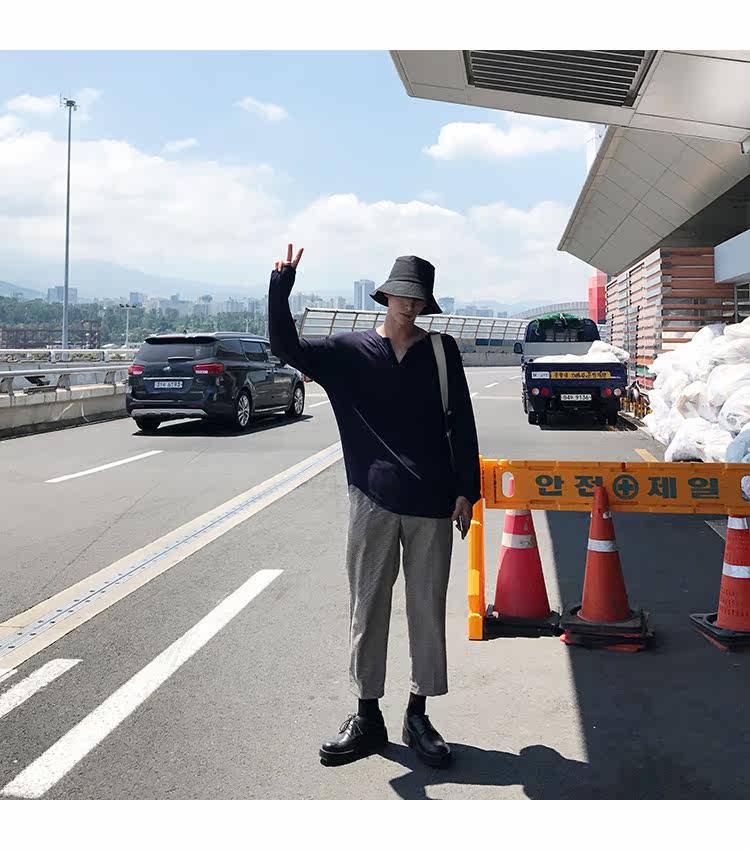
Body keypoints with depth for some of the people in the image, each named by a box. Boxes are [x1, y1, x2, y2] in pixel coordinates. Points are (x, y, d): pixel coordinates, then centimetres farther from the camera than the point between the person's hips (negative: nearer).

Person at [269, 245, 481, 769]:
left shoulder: (442, 351, 4)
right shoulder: (351, 351, 3)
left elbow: (461, 426, 5)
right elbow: (287, 347, -6)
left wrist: (467, 491, 1)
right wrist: (281, 290, -20)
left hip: (432, 502, 0)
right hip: (373, 500, 0)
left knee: (428, 608, 7)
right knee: (368, 607, 7)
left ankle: (419, 715, 21)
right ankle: (368, 716, 20)